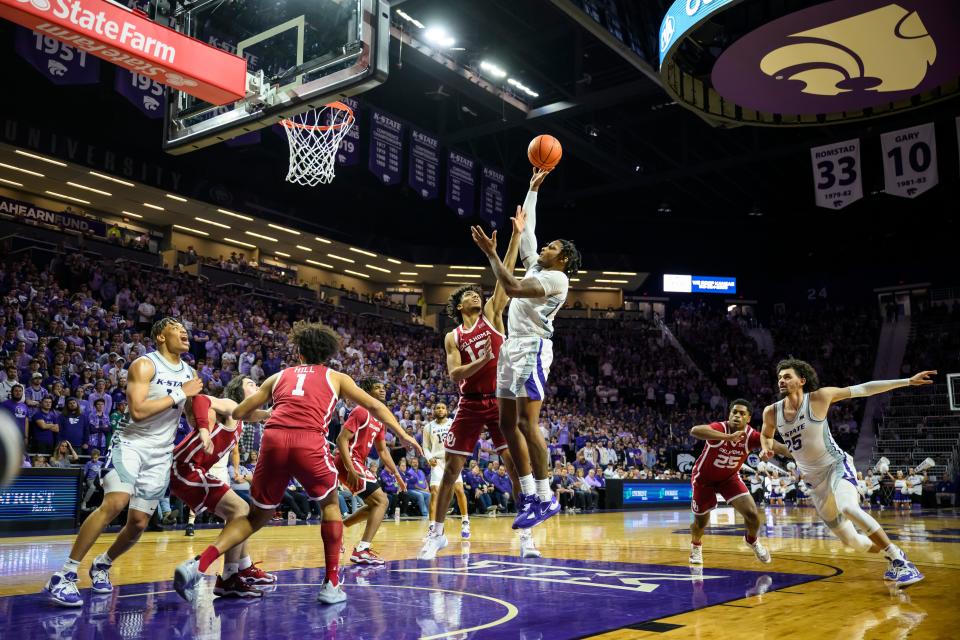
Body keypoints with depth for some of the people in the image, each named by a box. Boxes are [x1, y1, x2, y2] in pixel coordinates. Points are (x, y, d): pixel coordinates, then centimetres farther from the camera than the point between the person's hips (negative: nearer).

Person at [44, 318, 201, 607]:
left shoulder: (190, 373, 9)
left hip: (161, 453, 6)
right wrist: (179, 395, -19)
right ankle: (64, 575, -19)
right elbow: (138, 410, -23)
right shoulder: (145, 365, -11)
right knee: (115, 503, -28)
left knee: (138, 523, 5)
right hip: (130, 442, -6)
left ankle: (102, 565, 33)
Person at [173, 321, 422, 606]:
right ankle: (331, 584, 19)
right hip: (309, 442, -2)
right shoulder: (335, 377, 25)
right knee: (330, 505, 23)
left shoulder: (279, 376, 28)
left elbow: (239, 413, 29)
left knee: (258, 516, 19)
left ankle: (198, 564, 3)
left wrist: (264, 412, 49)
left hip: (273, 440, 2)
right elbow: (374, 406, 23)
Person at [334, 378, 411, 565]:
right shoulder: (361, 412, -13)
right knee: (381, 501, -14)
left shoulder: (379, 419, 16)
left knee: (374, 504, 20)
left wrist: (397, 475, 18)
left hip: (357, 464, 10)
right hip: (349, 462, -10)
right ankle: (362, 551, -17)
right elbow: (342, 439, -20)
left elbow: (383, 451, 21)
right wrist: (351, 470, -27)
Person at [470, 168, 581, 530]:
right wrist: (533, 188, 31)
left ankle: (545, 498, -8)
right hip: (513, 347, 10)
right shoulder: (536, 267, 19)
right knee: (508, 424, 7)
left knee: (527, 423, -14)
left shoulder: (557, 278, -7)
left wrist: (490, 253, -18)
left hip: (532, 348, -10)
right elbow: (526, 230, 28)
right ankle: (529, 494, 12)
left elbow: (511, 288, -21)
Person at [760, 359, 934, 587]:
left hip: (837, 466, -5)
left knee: (848, 508, -36)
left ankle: (899, 560, -25)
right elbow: (766, 435, 19)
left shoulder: (818, 398, -14)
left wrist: (908, 381, -16)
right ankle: (893, 558, 35)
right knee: (850, 540, 8)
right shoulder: (771, 412, -3)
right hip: (815, 481, 5)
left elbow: (863, 389, -13)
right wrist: (766, 448, -5)